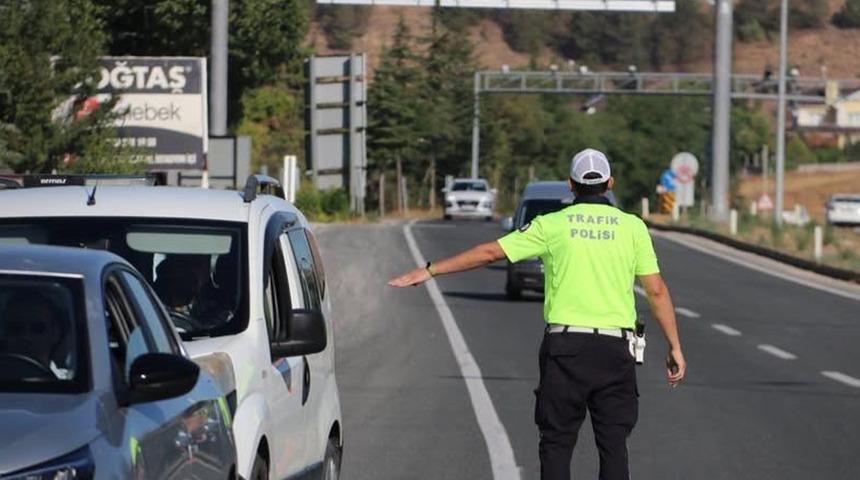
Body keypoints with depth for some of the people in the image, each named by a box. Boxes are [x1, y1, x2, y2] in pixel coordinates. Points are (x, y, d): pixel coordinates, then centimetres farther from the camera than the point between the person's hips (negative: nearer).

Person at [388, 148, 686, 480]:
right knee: (614, 446, 3)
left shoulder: (552, 225, 2)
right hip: (615, 348, 0)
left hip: (565, 344, 0)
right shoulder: (632, 227, 3)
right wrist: (674, 347, 7)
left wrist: (430, 270, 12)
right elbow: (657, 291, 0)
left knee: (556, 444, 6)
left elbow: (489, 252, 4)